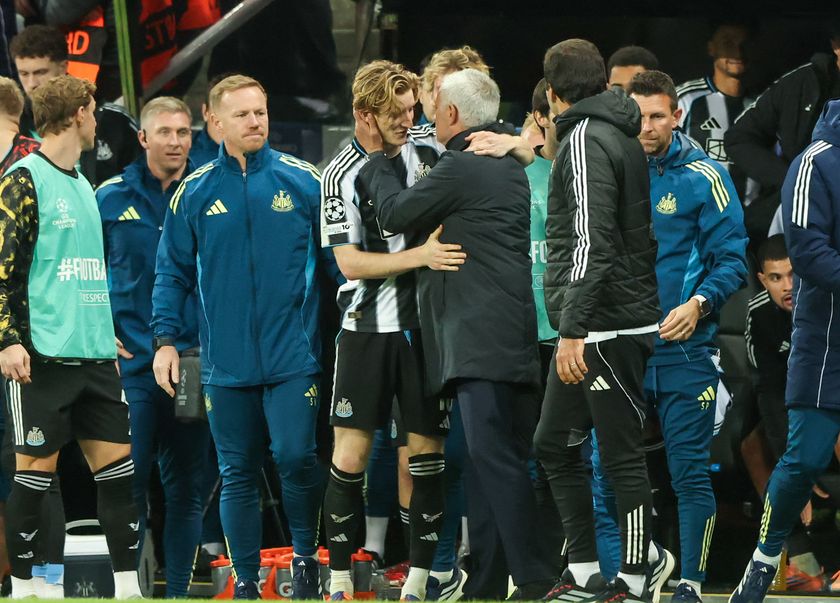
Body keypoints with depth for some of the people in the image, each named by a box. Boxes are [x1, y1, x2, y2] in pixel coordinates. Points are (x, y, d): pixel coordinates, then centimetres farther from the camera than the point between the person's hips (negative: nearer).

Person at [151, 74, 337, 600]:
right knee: (237, 473, 6)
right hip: (226, 362, 2)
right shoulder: (194, 193, 4)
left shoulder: (302, 181, 0)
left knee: (296, 457, -12)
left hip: (293, 354, -2)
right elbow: (173, 273, 9)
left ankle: (306, 557, 10)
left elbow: (336, 256, 5)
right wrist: (166, 340, 1)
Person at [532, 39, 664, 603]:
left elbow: (591, 242, -21)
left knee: (622, 456, -4)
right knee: (554, 443, 14)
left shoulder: (586, 141, -13)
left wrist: (574, 329, -23)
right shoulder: (621, 137, 16)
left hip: (606, 326, -10)